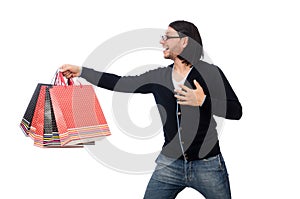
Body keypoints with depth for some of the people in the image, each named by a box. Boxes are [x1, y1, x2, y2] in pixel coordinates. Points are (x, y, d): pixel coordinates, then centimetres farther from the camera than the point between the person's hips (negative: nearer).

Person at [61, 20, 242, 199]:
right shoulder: (159, 76, 4)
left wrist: (203, 101, -23)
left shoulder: (210, 72, -7)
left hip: (207, 165, -3)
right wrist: (81, 71, 8)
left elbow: (236, 111, -9)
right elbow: (119, 83, 7)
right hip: (169, 163, 3)